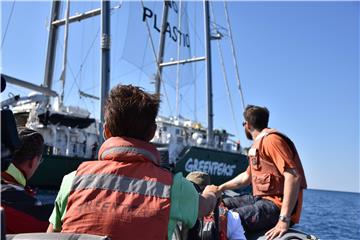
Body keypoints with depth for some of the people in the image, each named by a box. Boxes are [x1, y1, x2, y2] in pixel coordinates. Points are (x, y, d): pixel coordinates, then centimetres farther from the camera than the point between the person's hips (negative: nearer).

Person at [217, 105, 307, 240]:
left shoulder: (270, 139, -11)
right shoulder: (257, 144, 21)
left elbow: (293, 176, -23)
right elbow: (246, 177, 33)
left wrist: (284, 219, -28)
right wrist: (220, 188, 26)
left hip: (278, 204, -10)